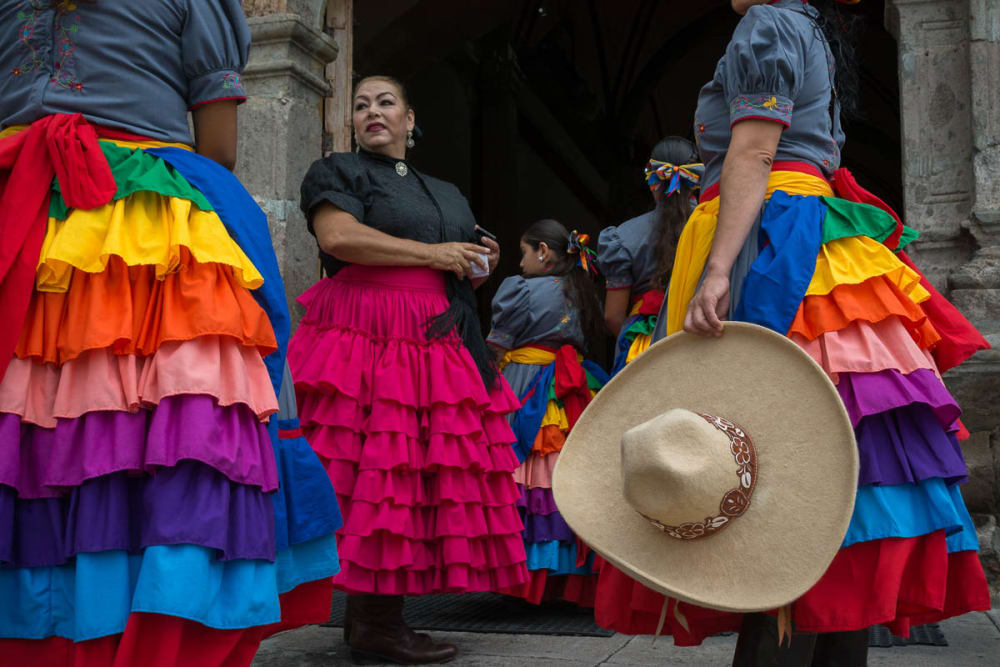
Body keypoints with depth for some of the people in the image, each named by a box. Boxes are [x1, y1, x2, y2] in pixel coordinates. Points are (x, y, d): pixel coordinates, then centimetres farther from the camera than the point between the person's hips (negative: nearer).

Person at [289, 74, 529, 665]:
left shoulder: (447, 193, 27)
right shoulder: (338, 172, 7)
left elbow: (462, 272, 34)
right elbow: (337, 235, -12)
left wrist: (481, 263, 8)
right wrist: (432, 254, -10)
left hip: (440, 345, 7)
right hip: (368, 338, -6)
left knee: (424, 474, 0)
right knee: (376, 469, -12)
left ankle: (386, 616, 6)